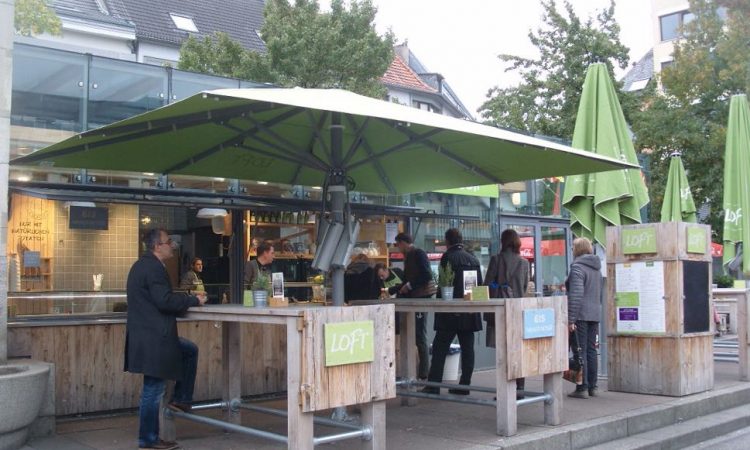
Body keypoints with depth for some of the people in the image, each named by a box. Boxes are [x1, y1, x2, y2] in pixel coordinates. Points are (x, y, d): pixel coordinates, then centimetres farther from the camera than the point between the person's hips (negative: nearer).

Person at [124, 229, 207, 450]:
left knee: (190, 351, 22)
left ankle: (181, 399, 22)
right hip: (153, 339, -11)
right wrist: (194, 300, -11)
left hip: (150, 335, 11)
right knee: (153, 389, -1)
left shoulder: (143, 265, 15)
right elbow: (165, 301, -23)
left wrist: (187, 298, 12)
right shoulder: (153, 268, -17)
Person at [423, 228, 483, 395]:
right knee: (467, 348, 7)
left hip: (451, 312, -6)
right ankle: (464, 385, 9)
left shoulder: (448, 257, -8)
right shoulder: (473, 259, 9)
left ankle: (433, 385, -3)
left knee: (440, 348, -1)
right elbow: (479, 284, 12)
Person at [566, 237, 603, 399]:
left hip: (580, 315, -8)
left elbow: (576, 295, -20)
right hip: (595, 314, 8)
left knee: (580, 351, -4)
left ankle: (582, 388, -3)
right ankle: (592, 387, 16)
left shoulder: (578, 267, -13)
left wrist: (571, 319, -19)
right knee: (591, 350, 12)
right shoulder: (597, 267, 15)